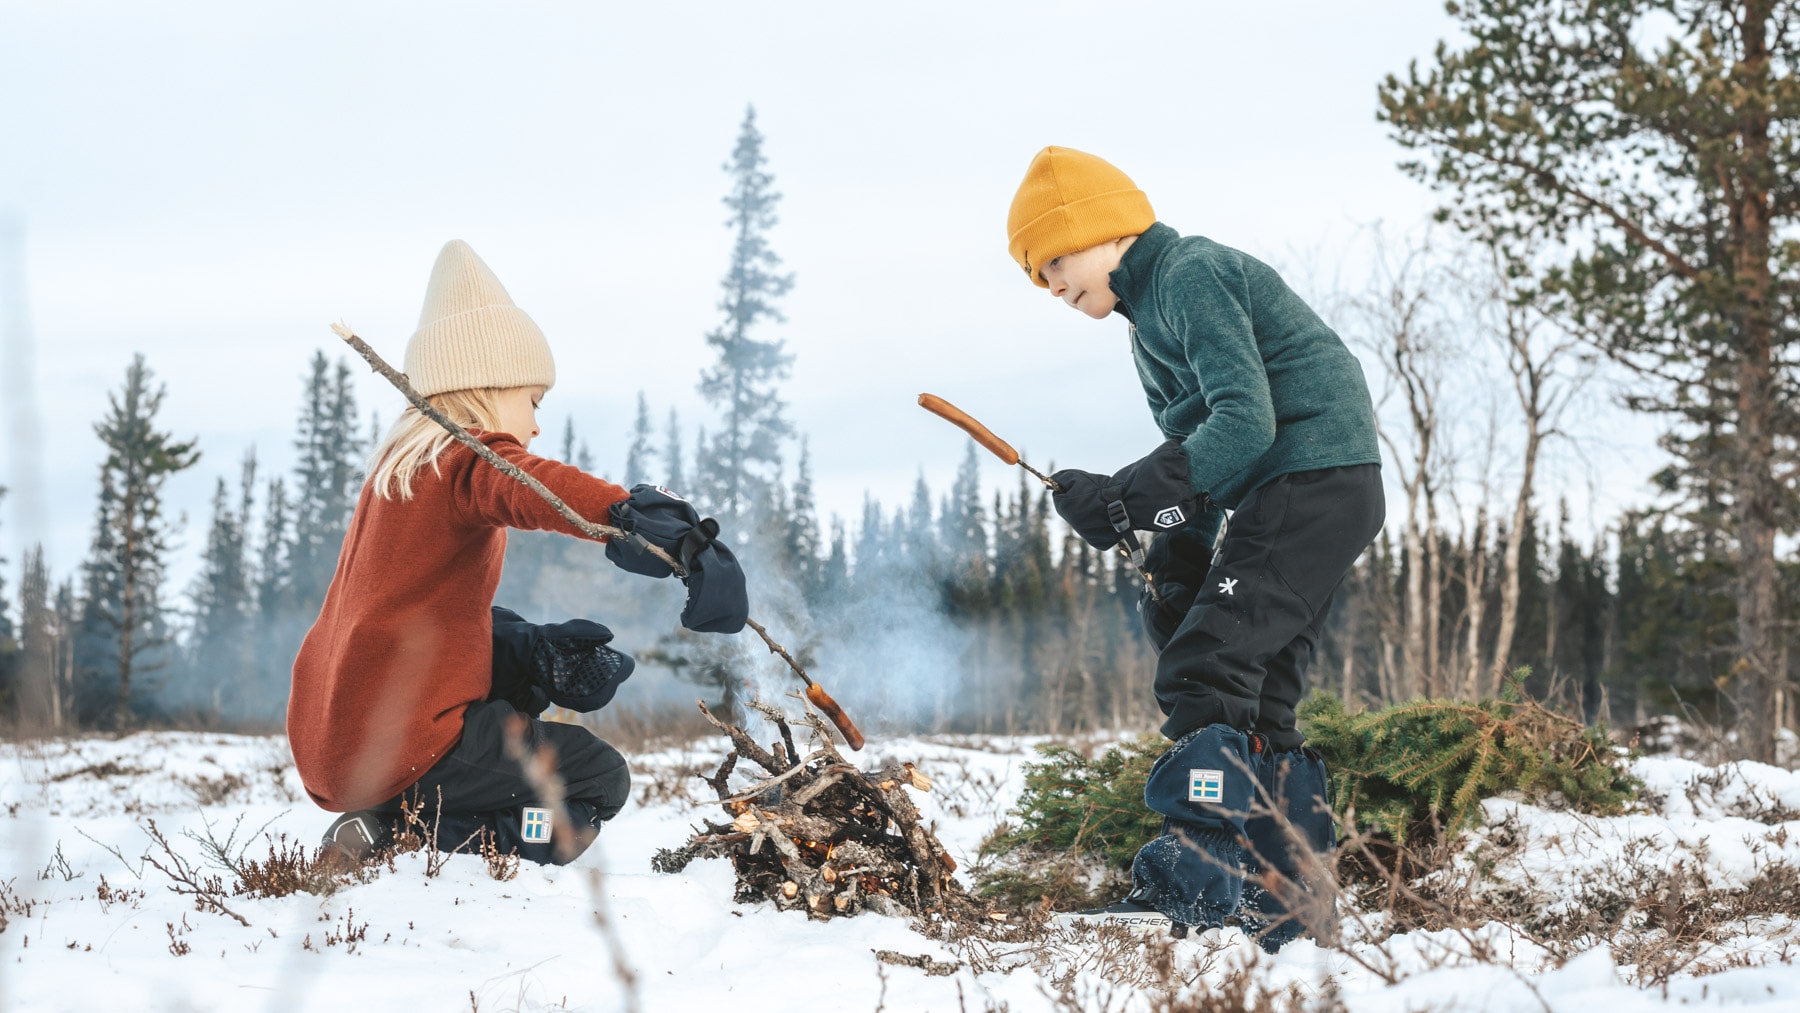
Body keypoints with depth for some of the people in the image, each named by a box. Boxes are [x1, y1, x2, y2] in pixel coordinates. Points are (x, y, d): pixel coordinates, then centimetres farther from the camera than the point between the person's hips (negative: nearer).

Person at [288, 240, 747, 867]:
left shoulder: (399, 465, 18)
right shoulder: (468, 459, -12)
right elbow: (532, 489, -38)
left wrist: (537, 651, 7)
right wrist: (627, 513, -57)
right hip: (398, 748, -9)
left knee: (522, 668, 31)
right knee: (601, 780, 3)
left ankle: (398, 820, 11)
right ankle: (404, 834, -13)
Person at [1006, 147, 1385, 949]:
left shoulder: (1191, 277, -11)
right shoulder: (1153, 317, 20)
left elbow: (1245, 424, -21)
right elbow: (1196, 448, 18)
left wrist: (1121, 499, -21)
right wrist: (1176, 562, 6)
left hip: (1316, 482, -11)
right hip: (1284, 498, 11)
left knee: (1206, 668, -18)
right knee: (1257, 697, 10)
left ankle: (1198, 875, -22)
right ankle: (1279, 902, 12)